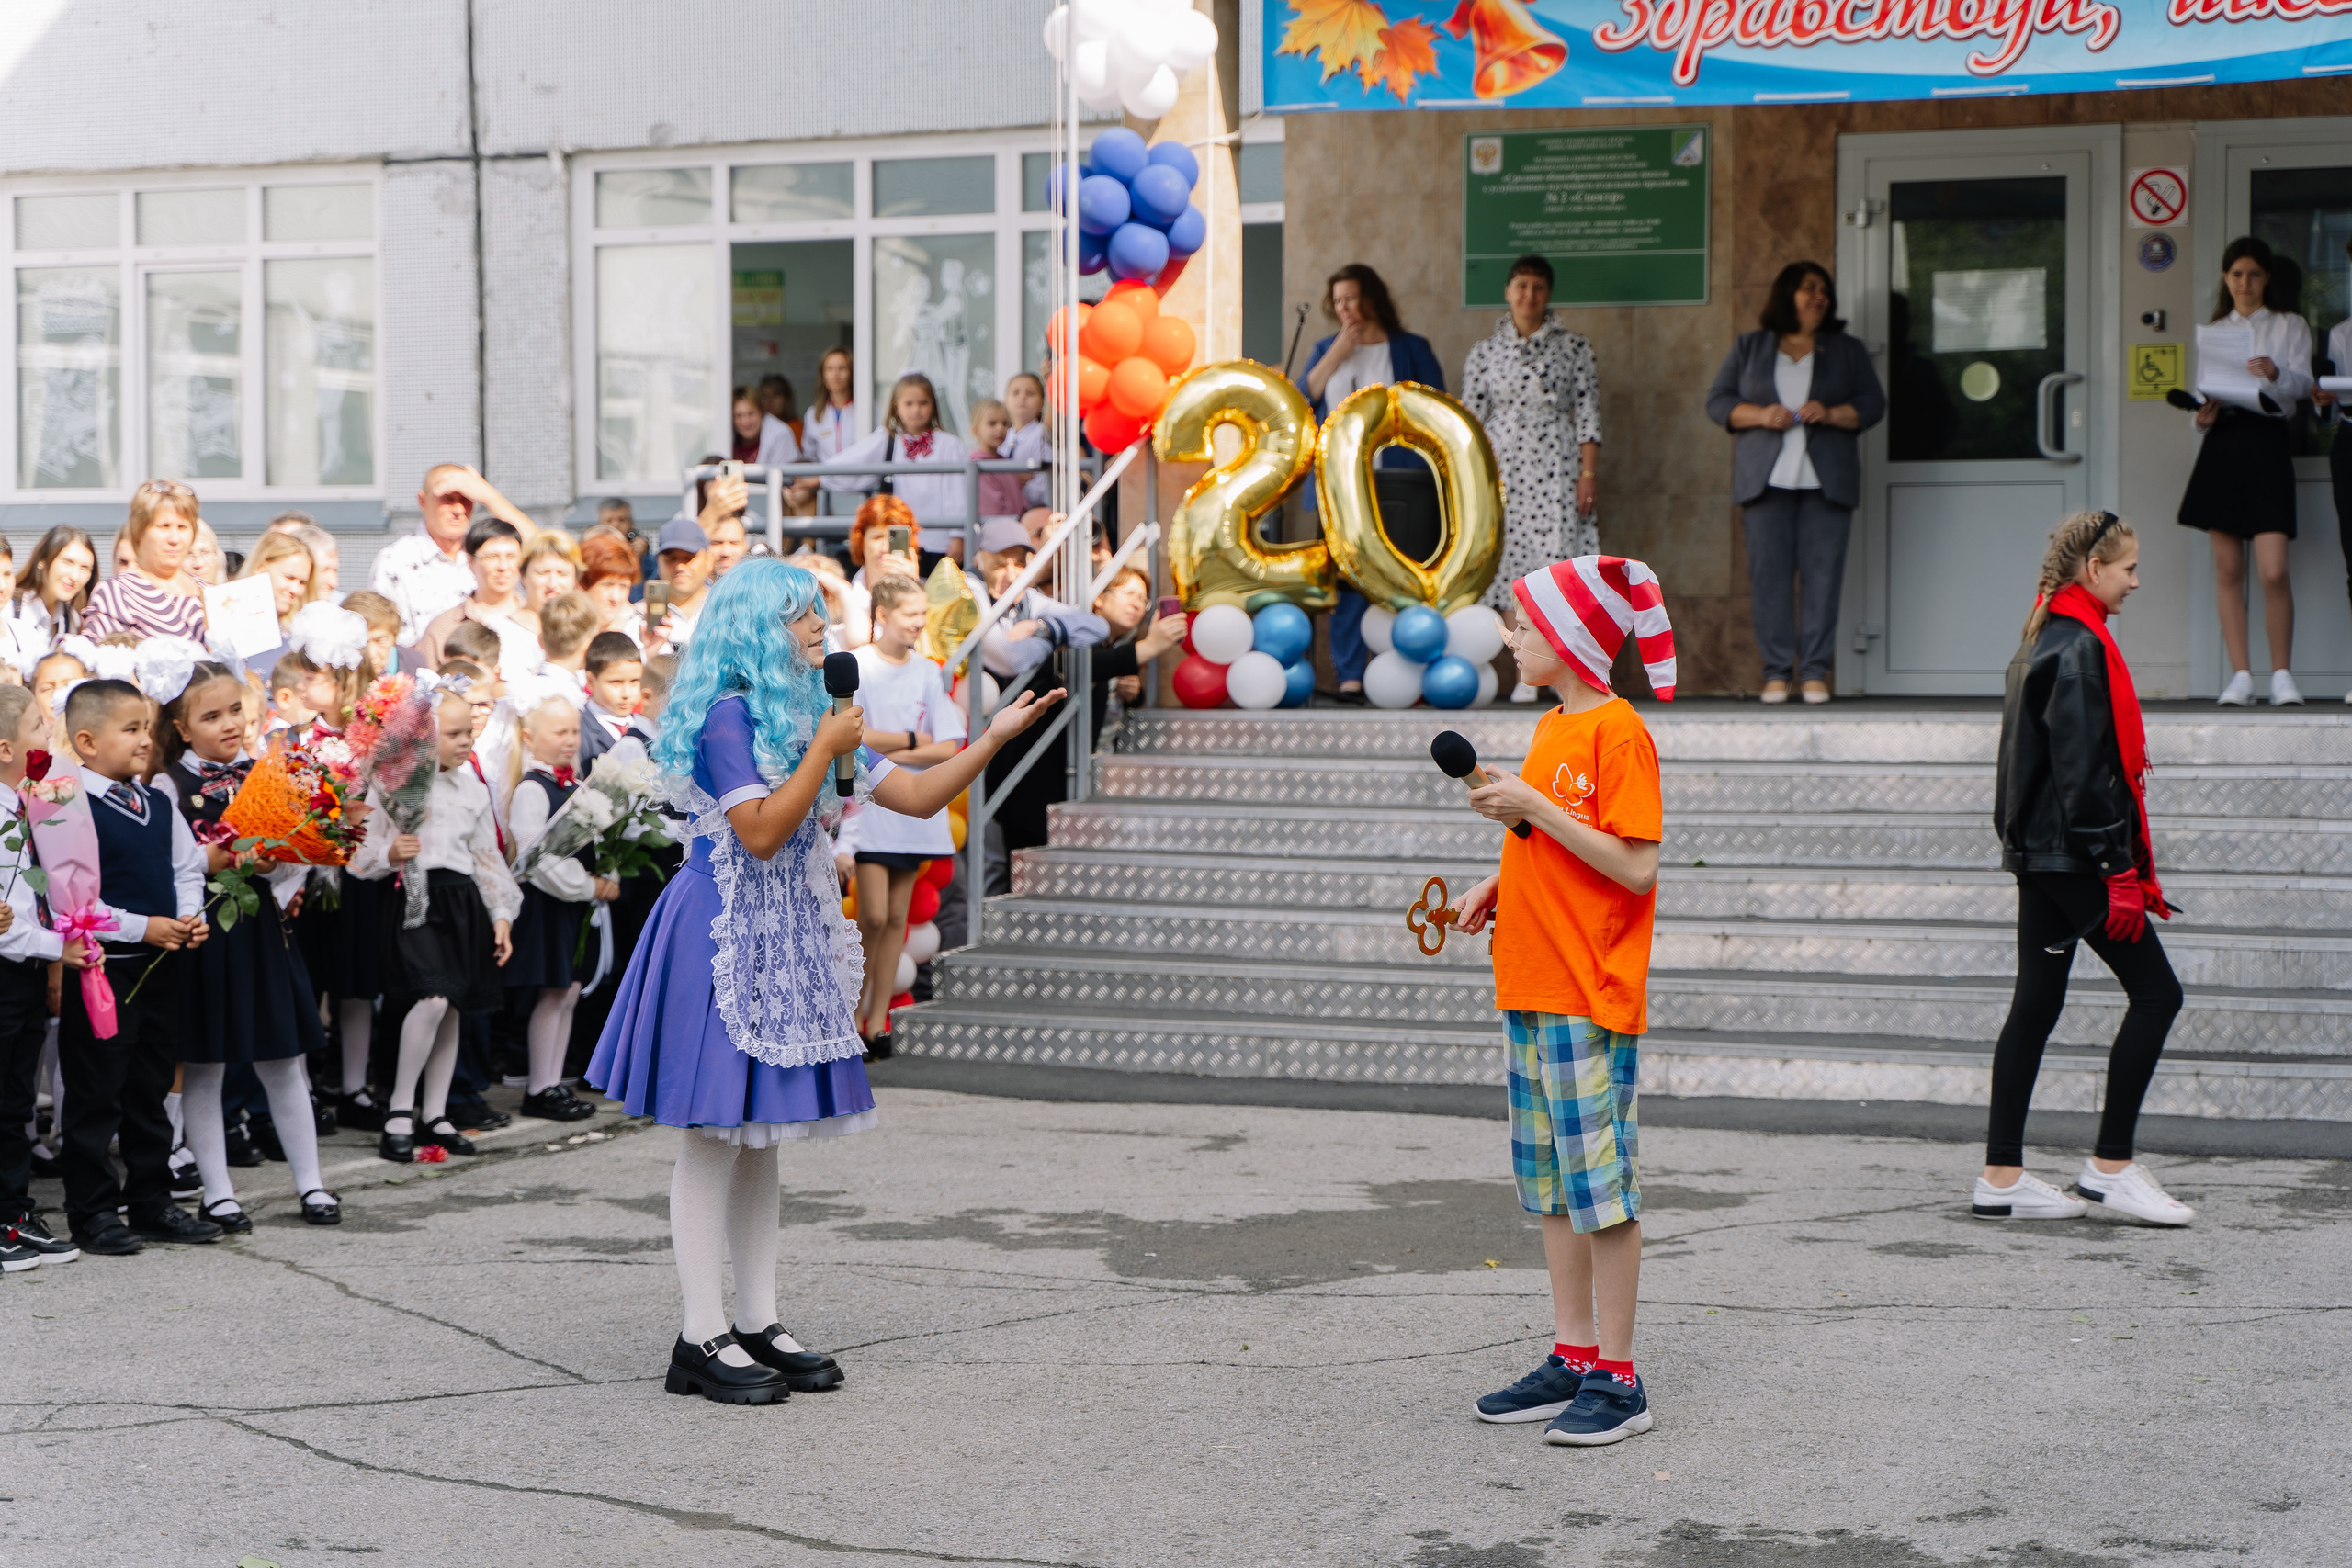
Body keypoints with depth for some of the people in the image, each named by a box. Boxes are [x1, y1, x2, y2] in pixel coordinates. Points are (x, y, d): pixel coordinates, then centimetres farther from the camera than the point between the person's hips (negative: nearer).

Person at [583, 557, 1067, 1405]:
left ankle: (758, 1324, 16)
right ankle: (703, 1339, -2)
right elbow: (761, 832, -19)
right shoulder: (727, 713, -12)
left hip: (788, 938, 9)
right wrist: (827, 752, -16)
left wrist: (994, 737, 2)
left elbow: (917, 796, 12)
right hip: (723, 937, -9)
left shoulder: (813, 714, 14)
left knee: (760, 1131, 11)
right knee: (716, 1133, -6)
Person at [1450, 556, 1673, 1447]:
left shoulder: (1618, 732, -12)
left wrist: (1534, 809, -19)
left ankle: (1618, 1380, 2)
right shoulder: (1552, 729, 15)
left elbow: (1635, 868, -18)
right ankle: (1572, 1359, 20)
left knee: (1601, 1182, -4)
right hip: (1532, 988, 9)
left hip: (1591, 998, -9)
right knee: (1549, 1181, 12)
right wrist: (1500, 886, 7)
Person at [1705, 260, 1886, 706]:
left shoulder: (1847, 349, 15)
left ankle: (1815, 671, -2)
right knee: (1769, 573, -6)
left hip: (1827, 480, 0)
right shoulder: (1749, 347, 14)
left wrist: (1831, 413, -9)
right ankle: (1776, 671, -2)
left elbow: (1873, 404, 9)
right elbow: (1718, 402, 9)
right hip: (1766, 479, 0)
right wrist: (1760, 414, -8)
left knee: (1822, 574, -6)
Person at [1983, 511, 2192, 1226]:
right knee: (2156, 992, -3)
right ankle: (2110, 1167, 1)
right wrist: (2119, 871, -18)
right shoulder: (2081, 649, -15)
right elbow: (2084, 771, -19)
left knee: (2036, 1004, 9)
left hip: (2039, 854, 10)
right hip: (2075, 855, -10)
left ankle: (2001, 1178, 10)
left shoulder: (2043, 642, 15)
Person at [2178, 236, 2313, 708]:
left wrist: (2277, 374, -28)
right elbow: (2204, 389, 16)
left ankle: (2281, 674, 0)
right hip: (2222, 443, 3)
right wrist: (2202, 415, -7)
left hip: (2267, 442, -3)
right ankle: (2240, 675, 3)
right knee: (2228, 570, 0)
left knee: (2274, 571, -12)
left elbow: (2303, 382, -6)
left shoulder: (2289, 326, 9)